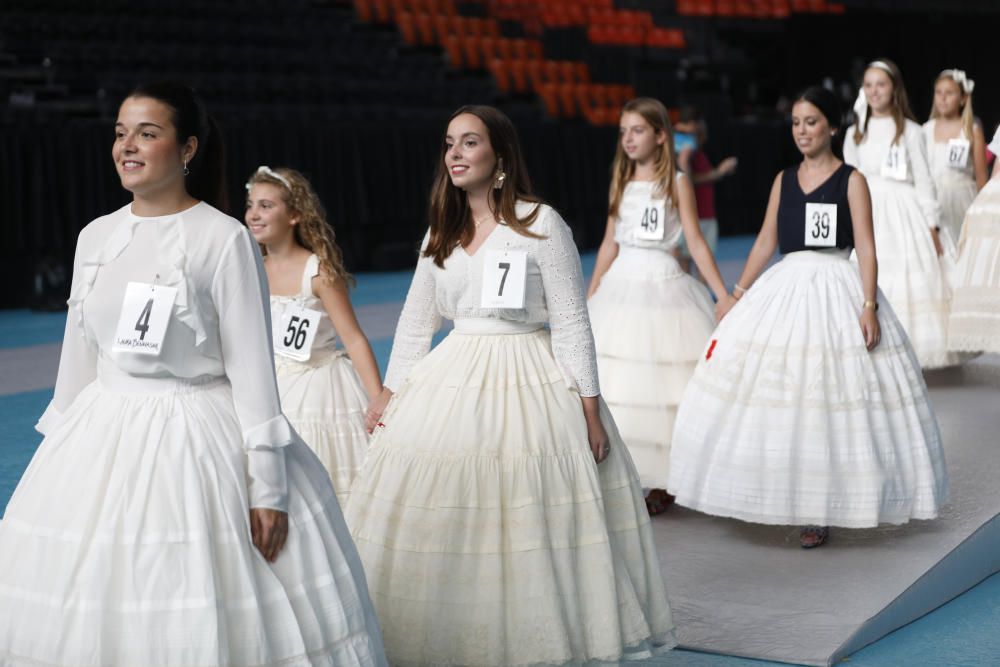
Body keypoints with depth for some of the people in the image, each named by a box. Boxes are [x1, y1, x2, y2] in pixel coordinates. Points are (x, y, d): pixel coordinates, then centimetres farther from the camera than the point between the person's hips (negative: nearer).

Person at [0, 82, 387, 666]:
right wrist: (60, 455, 15)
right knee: (88, 611, 8)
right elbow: (78, 358, 14)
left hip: (199, 441, -5)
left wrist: (268, 487, -11)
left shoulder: (225, 239, -8)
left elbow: (252, 366, -9)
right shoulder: (96, 237, 7)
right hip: (104, 441, 5)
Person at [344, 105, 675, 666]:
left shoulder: (541, 224, -5)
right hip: (453, 381, 5)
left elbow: (571, 322, -7)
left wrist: (590, 409, -10)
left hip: (528, 382, -5)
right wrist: (390, 393, 16)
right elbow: (416, 321, 18)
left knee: (531, 526, -2)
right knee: (438, 525, 4)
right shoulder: (441, 233, 11)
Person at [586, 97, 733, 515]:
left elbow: (696, 242, -5)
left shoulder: (677, 182, -2)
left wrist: (723, 295, -13)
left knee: (661, 384, -2)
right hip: (621, 284, 4)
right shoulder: (621, 182, 10)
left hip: (663, 285, -4)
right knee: (614, 386, 1)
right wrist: (589, 298, 14)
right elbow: (610, 244, 14)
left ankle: (660, 482, 6)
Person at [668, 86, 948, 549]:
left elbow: (865, 247, -7)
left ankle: (822, 509, 6)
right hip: (785, 289, 5)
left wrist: (869, 305, -17)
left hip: (836, 290, -4)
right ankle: (789, 497, 11)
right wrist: (739, 293, 9)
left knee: (831, 397, -3)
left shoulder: (851, 180, -2)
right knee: (780, 390, 1)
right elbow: (766, 240, 14)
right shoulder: (784, 180, 12)